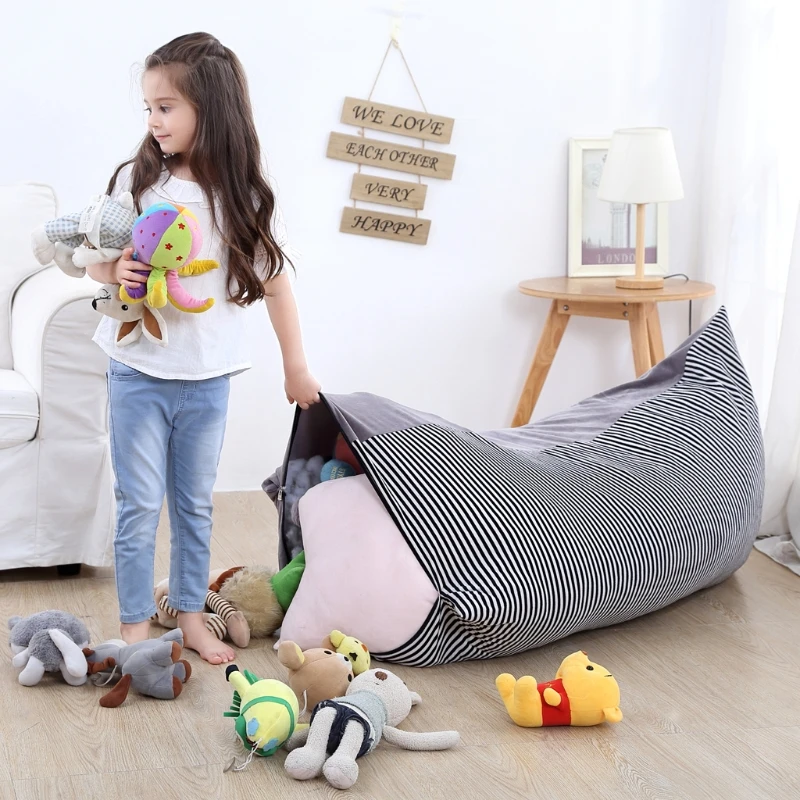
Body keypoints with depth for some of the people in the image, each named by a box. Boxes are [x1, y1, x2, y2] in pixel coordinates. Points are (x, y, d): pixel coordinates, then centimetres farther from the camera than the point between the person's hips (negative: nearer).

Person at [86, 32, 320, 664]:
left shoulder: (245, 198, -5)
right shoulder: (137, 181, -5)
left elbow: (275, 282, 4)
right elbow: (96, 260, 5)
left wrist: (297, 367, 9)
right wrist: (117, 272, -20)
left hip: (207, 380, 1)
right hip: (138, 373, -1)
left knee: (195, 504, 14)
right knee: (139, 505, 4)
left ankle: (191, 617, 27)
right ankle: (135, 625, 16)